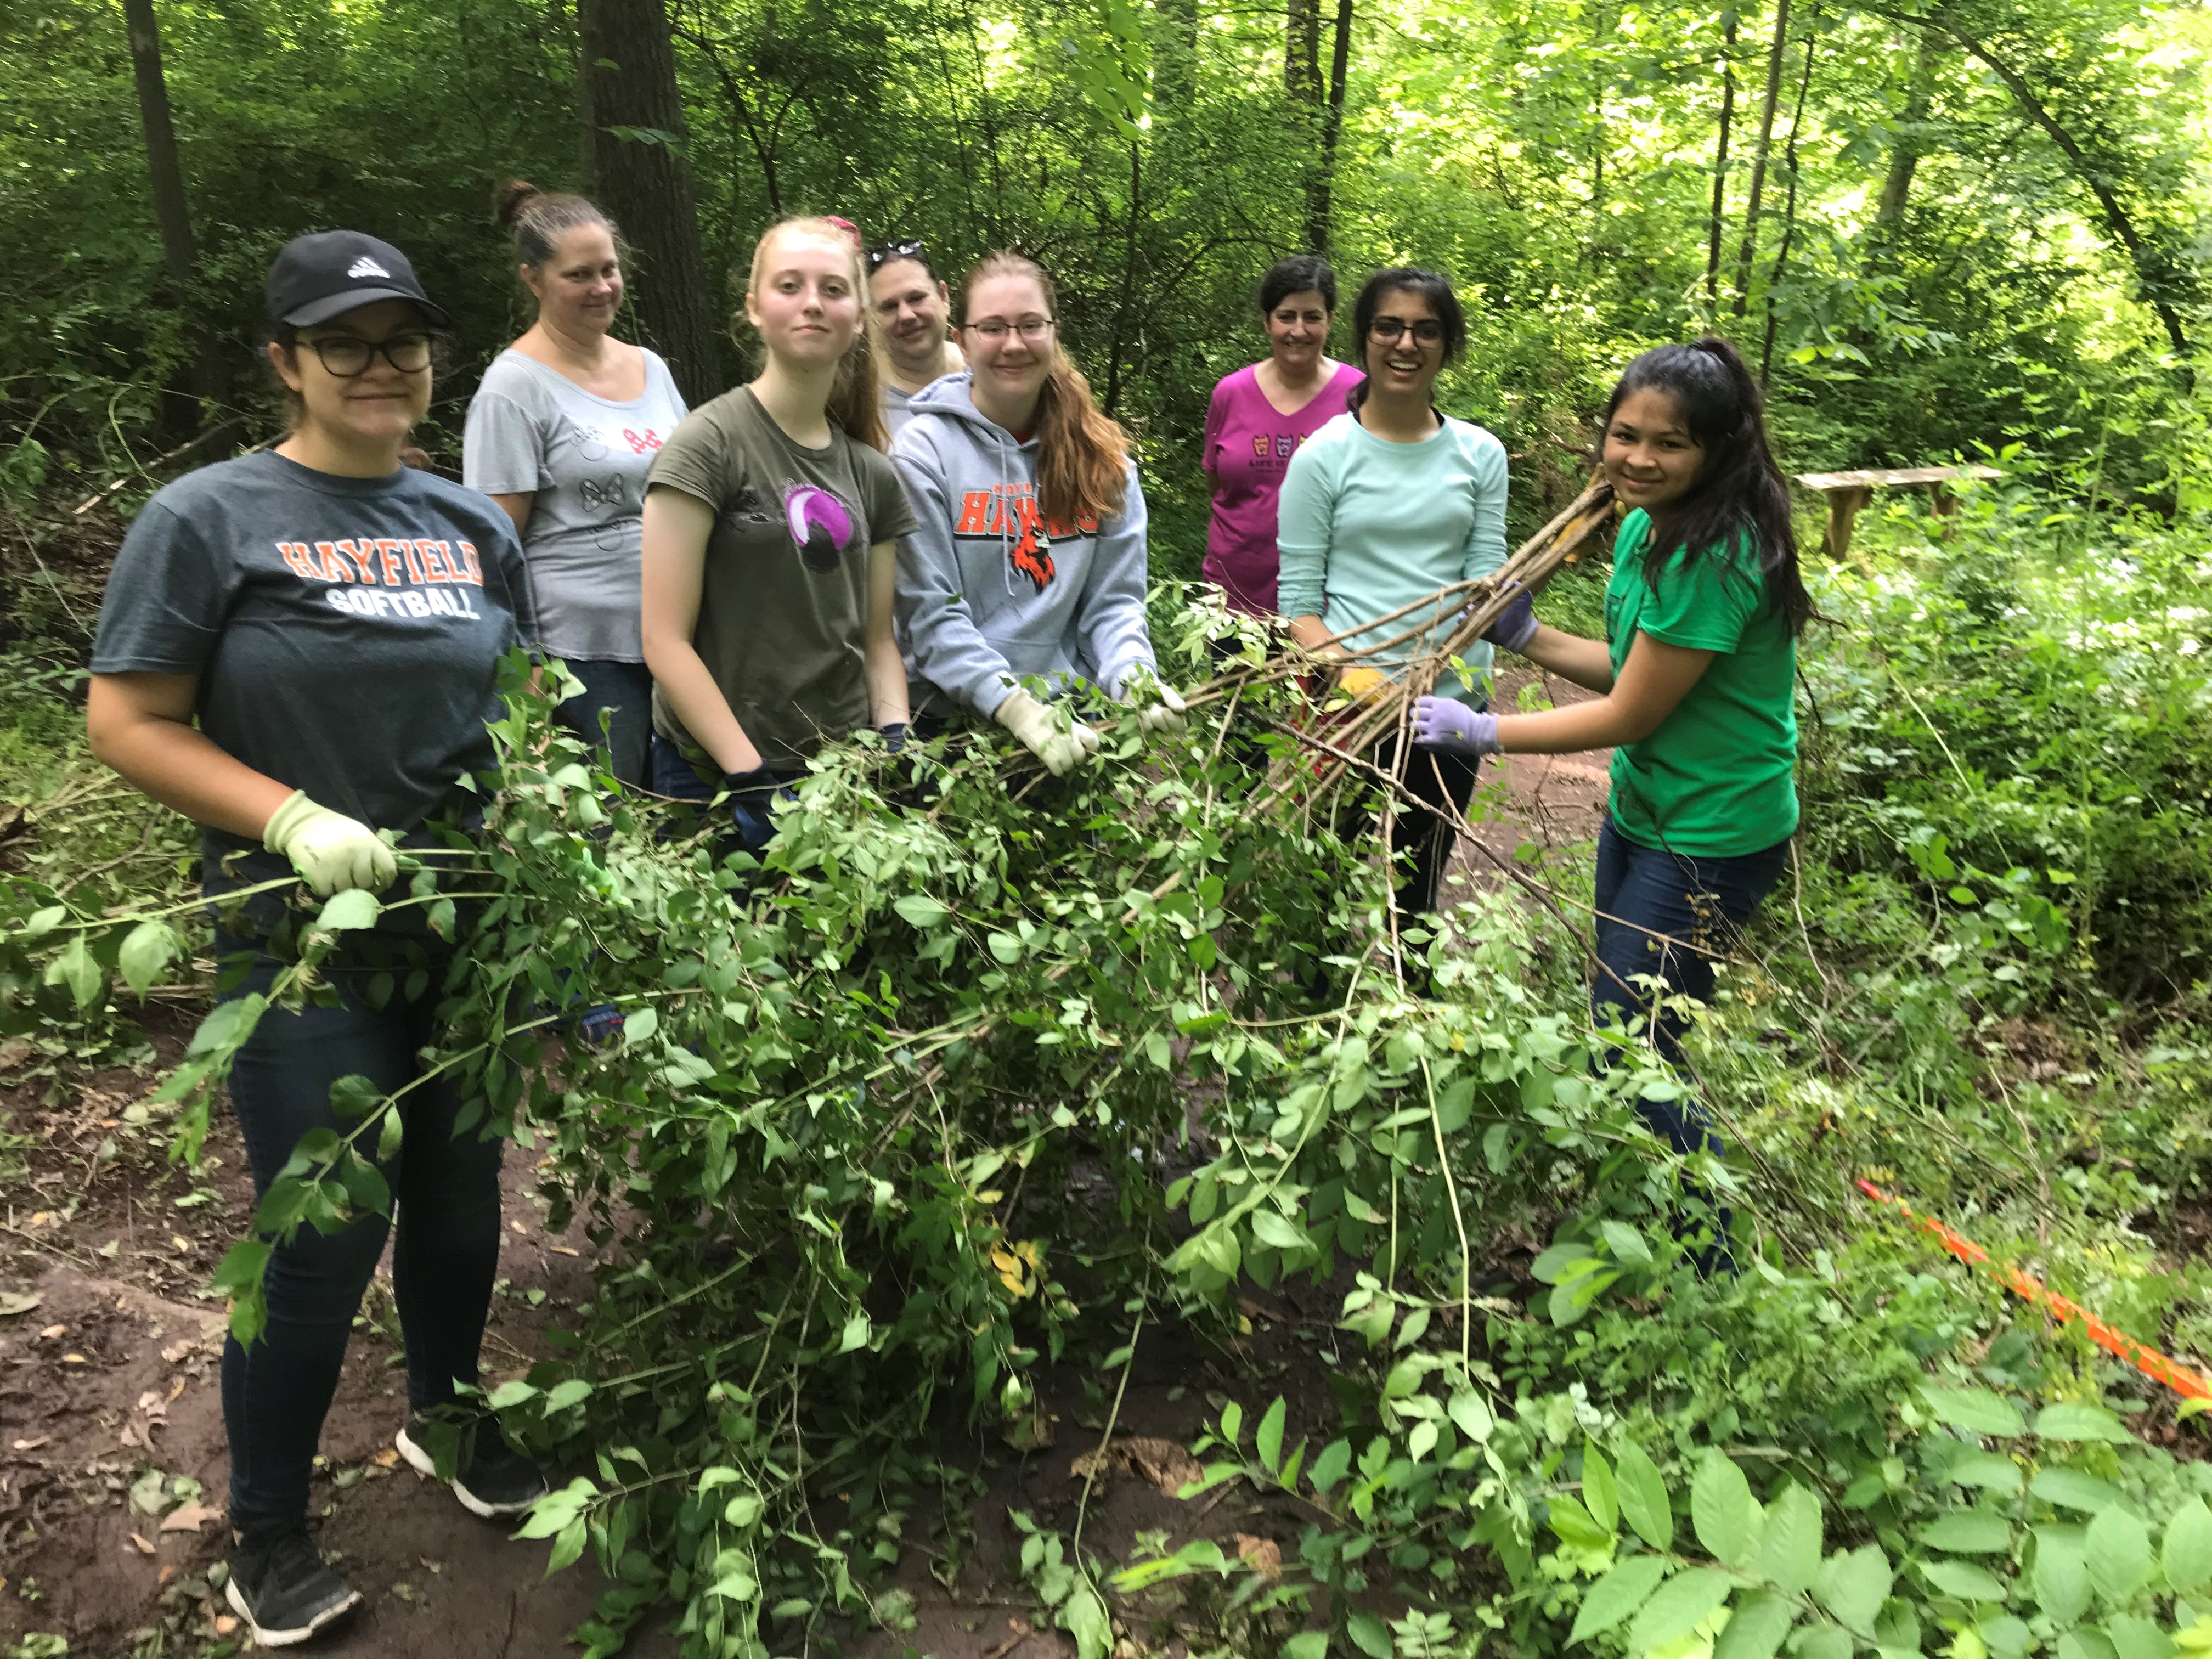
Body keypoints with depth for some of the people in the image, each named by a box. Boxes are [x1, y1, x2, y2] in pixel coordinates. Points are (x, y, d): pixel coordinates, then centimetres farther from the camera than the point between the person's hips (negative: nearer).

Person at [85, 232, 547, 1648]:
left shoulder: (471, 525, 7)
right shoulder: (209, 518, -8)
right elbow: (128, 725, -9)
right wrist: (296, 819, -20)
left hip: (470, 922, 5)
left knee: (461, 1193, 18)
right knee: (326, 1232, 1)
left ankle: (446, 1412, 44)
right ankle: (269, 1530, 25)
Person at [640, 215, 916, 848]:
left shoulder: (871, 474, 10)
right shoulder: (710, 445, -7)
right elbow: (665, 640, -11)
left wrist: (895, 742, -4)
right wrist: (751, 776, -17)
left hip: (846, 774, 5)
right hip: (717, 778, -5)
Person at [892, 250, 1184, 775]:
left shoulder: (1101, 456, 10)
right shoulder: (924, 449, -3)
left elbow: (1113, 598, 7)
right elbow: (930, 610, -9)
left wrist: (1133, 675, -13)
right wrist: (1014, 706, -20)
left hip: (1078, 723, 3)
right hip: (952, 720, -3)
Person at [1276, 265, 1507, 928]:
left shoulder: (1481, 454, 5)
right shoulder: (1322, 456, -4)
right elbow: (1298, 600, -6)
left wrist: (1443, 636, -19)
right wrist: (1348, 671, -24)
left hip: (1452, 704, 3)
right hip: (1348, 705, -3)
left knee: (1418, 893, 16)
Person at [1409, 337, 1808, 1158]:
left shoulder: (1715, 558, -28)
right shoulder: (1645, 528, 2)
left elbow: (1628, 715, -23)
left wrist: (1482, 732, -15)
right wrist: (1527, 635, 7)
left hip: (1709, 841, -10)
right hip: (1641, 812, 10)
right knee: (1617, 1021, 23)